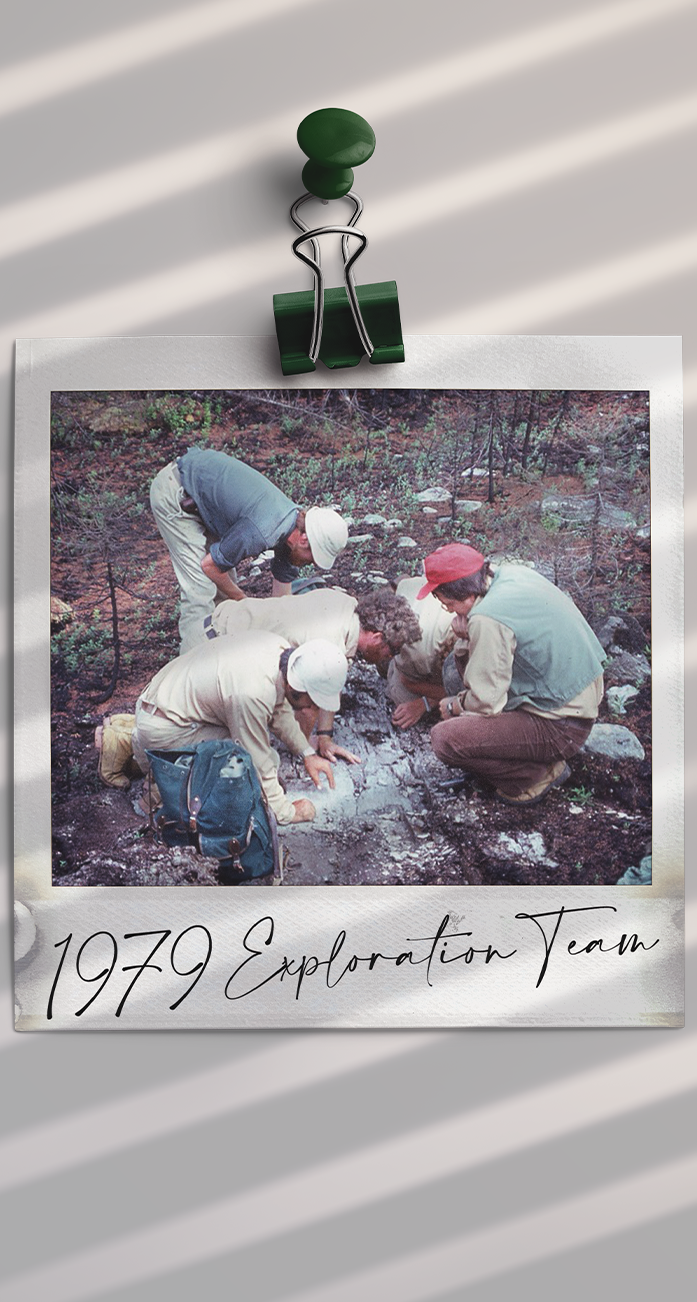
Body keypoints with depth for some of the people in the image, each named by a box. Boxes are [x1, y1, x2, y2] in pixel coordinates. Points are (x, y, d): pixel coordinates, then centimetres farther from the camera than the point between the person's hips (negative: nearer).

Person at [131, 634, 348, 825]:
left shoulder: (280, 647, -8)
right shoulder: (254, 695, -33)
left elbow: (279, 708, 13)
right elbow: (259, 766, -20)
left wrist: (307, 753, 10)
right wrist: (287, 812, -7)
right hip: (162, 732, -9)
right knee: (266, 759, -14)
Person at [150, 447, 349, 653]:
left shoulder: (293, 519, -4)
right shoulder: (262, 532, -32)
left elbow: (281, 594, 8)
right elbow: (209, 565, -17)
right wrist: (242, 600, -2)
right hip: (174, 494, -9)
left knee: (226, 580, 12)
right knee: (201, 590, -12)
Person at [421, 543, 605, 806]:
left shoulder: (488, 618, -25)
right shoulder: (512, 573, 0)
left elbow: (486, 702, -19)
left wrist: (454, 706, 1)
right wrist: (469, 631, -1)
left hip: (562, 727, -10)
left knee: (445, 738, -18)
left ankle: (538, 775, 0)